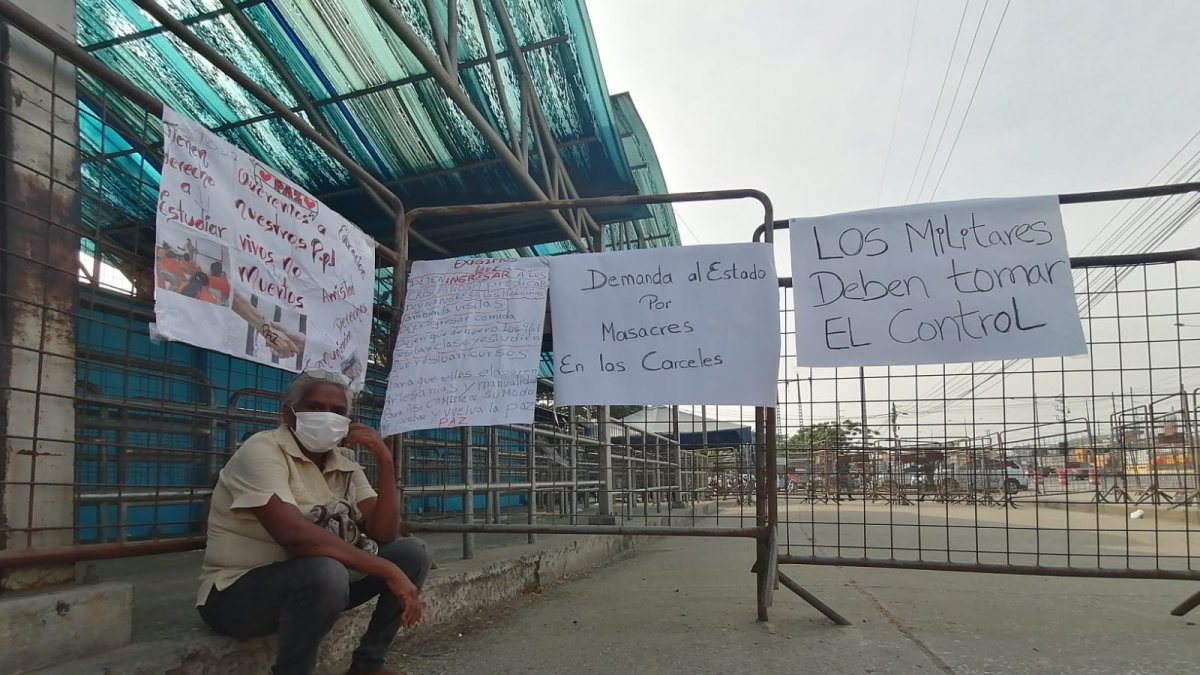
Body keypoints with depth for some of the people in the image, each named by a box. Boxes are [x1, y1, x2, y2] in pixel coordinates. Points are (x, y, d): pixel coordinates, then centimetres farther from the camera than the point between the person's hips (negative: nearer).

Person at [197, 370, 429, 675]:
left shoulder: (345, 464, 3)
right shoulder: (262, 450, -18)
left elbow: (383, 533, -5)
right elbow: (294, 534, -34)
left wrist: (385, 460, -15)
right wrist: (389, 571, -33)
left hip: (313, 581, 7)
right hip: (239, 592, -7)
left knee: (412, 553, -5)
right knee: (325, 573, -37)